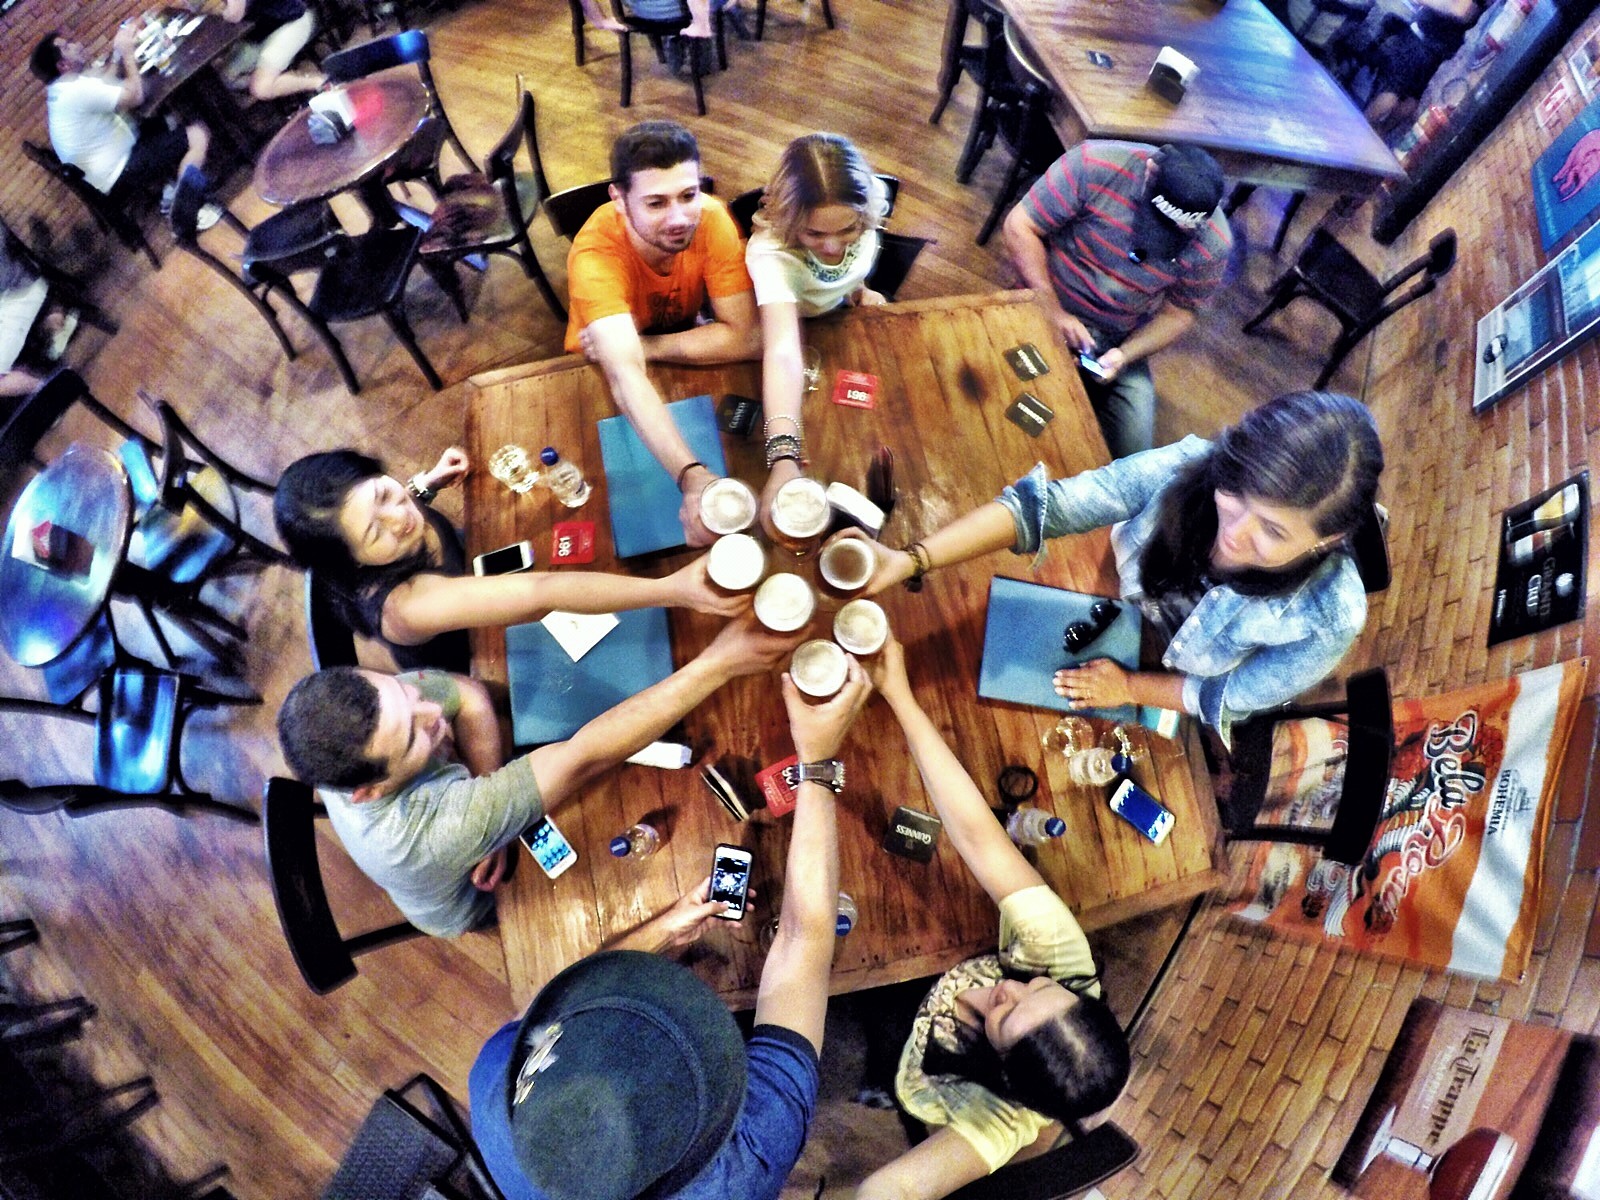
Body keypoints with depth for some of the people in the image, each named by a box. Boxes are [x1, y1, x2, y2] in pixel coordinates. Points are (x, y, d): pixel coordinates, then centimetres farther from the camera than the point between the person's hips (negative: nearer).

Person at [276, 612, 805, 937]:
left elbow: (468, 696, -19)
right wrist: (717, 664, -56)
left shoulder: (376, 699, -34)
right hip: (466, 902, -4)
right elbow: (585, 756, -55)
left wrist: (484, 798, -31)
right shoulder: (428, 833, -51)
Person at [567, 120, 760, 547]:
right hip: (603, 371, -2)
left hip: (686, 347, 3)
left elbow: (745, 338, -30)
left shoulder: (712, 219, -27)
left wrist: (642, 345, -31)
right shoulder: (596, 253, -36)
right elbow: (626, 377, -49)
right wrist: (692, 476, -64)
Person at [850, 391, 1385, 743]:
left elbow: (1230, 700, -18)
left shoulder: (1327, 621, -36)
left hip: (1175, 699, -1)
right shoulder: (1190, 468, -37)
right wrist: (909, 561, -52)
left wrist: (1129, 686, -19)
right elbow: (1046, 504, -42)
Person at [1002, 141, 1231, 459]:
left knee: (1131, 454, -8)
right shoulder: (1095, 164, -23)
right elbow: (1020, 226, -17)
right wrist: (1053, 311, -23)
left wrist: (1125, 355, -21)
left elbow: (1178, 313, -1)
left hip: (1121, 342, 2)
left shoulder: (1214, 244, -14)